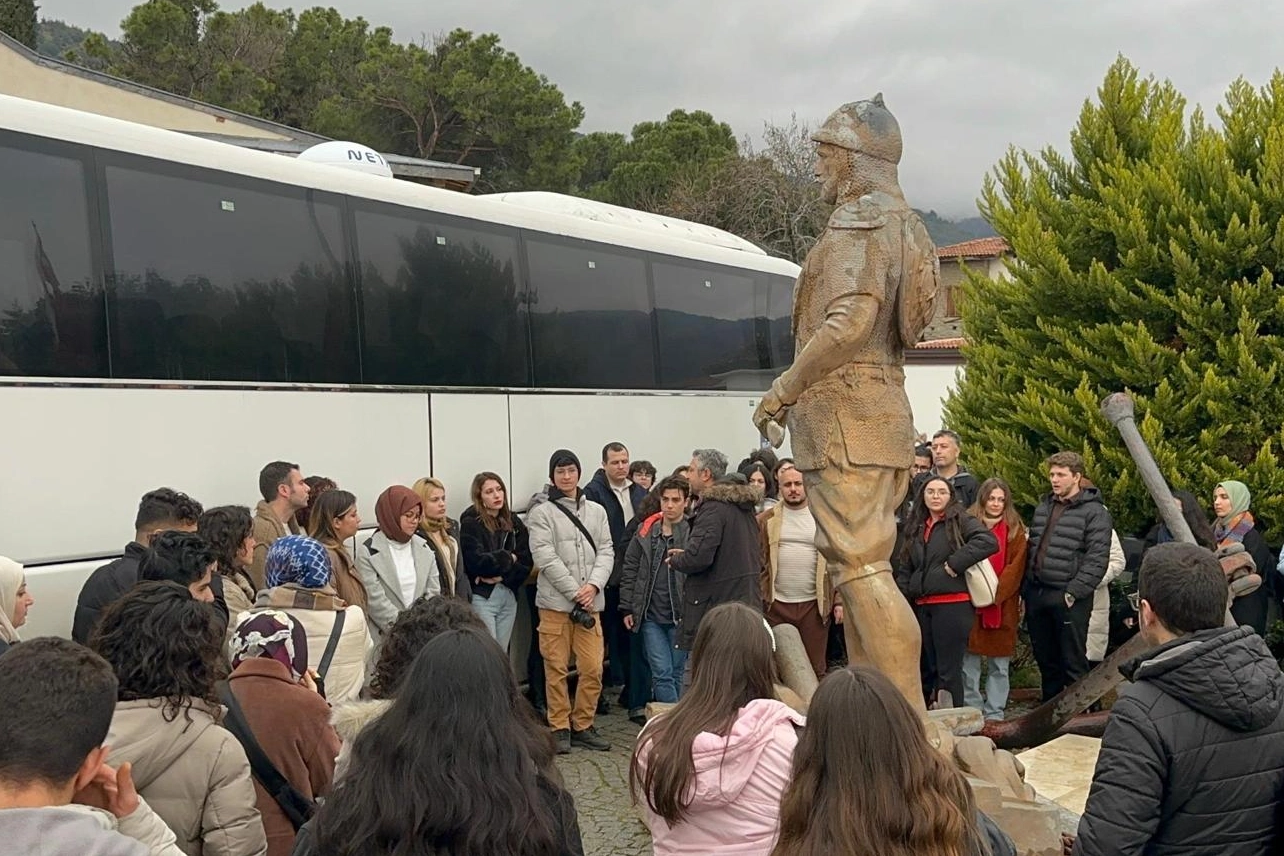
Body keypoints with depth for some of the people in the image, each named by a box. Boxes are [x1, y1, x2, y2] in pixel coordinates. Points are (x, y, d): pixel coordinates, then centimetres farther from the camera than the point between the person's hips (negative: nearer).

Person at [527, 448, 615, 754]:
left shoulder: (596, 511, 13)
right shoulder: (541, 513, 0)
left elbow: (606, 551, 8)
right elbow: (545, 557, -8)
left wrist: (593, 585, -10)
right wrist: (575, 591, -12)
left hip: (590, 602, 3)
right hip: (555, 602, -3)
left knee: (593, 668, 1)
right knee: (556, 668, 2)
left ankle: (583, 725, 16)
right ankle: (559, 728, 13)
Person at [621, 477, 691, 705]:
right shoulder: (646, 530, 6)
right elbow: (630, 569, 10)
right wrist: (627, 608, 7)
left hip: (681, 617, -2)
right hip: (651, 616, 2)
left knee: (675, 673, 9)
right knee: (662, 673, -2)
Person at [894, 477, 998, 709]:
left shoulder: (961, 521, -2)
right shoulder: (916, 527, 18)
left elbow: (989, 541, -20)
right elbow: (905, 568, 19)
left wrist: (955, 563, -19)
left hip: (953, 605, -7)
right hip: (921, 606, 7)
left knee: (948, 669, -4)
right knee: (926, 668, 13)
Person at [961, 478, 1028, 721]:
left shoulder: (1015, 530, 4)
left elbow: (1015, 568, -3)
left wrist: (995, 594, -13)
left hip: (1003, 606, 0)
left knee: (999, 665, 5)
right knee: (968, 663, 2)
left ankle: (994, 714, 14)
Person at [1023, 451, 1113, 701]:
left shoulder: (1094, 512, -6)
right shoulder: (1043, 508, 16)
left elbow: (1097, 559, -14)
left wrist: (1074, 592, -19)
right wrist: (1025, 589, 12)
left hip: (1068, 598, -7)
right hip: (1037, 594, 7)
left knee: (1074, 663, 0)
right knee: (1045, 660, 16)